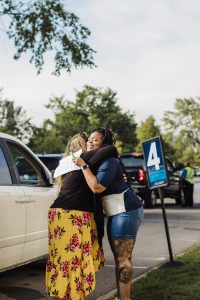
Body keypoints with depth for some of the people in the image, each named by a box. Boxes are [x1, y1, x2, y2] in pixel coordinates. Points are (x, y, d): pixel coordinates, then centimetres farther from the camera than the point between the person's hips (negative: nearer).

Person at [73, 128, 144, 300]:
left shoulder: (109, 162, -16)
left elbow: (97, 187, -27)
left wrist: (83, 166, -20)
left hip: (126, 212, -10)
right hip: (117, 214, 10)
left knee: (123, 259, -8)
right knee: (119, 258, 14)